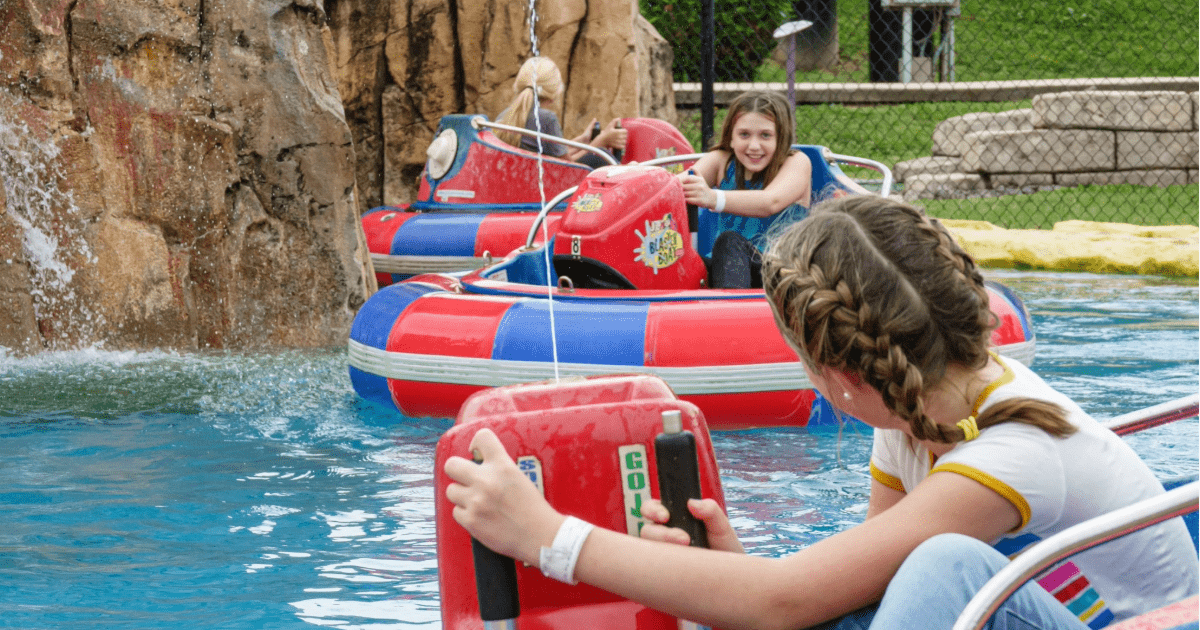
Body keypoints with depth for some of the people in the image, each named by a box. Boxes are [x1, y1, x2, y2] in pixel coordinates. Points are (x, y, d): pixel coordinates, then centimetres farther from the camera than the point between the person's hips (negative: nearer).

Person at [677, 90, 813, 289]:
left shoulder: (797, 163, 0)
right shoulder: (721, 161, 10)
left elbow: (771, 202, -22)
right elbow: (679, 182, -11)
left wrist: (714, 198, -42)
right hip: (728, 266, 3)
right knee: (729, 241, -30)